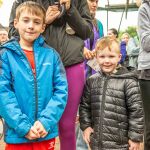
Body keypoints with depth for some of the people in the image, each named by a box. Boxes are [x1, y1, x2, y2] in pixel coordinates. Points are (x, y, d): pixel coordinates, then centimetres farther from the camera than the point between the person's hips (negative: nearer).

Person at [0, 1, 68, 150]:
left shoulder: (51, 54, 1)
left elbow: (61, 90, -2)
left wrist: (46, 121, -14)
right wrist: (23, 126, -16)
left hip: (47, 133, 2)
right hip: (17, 134, -1)